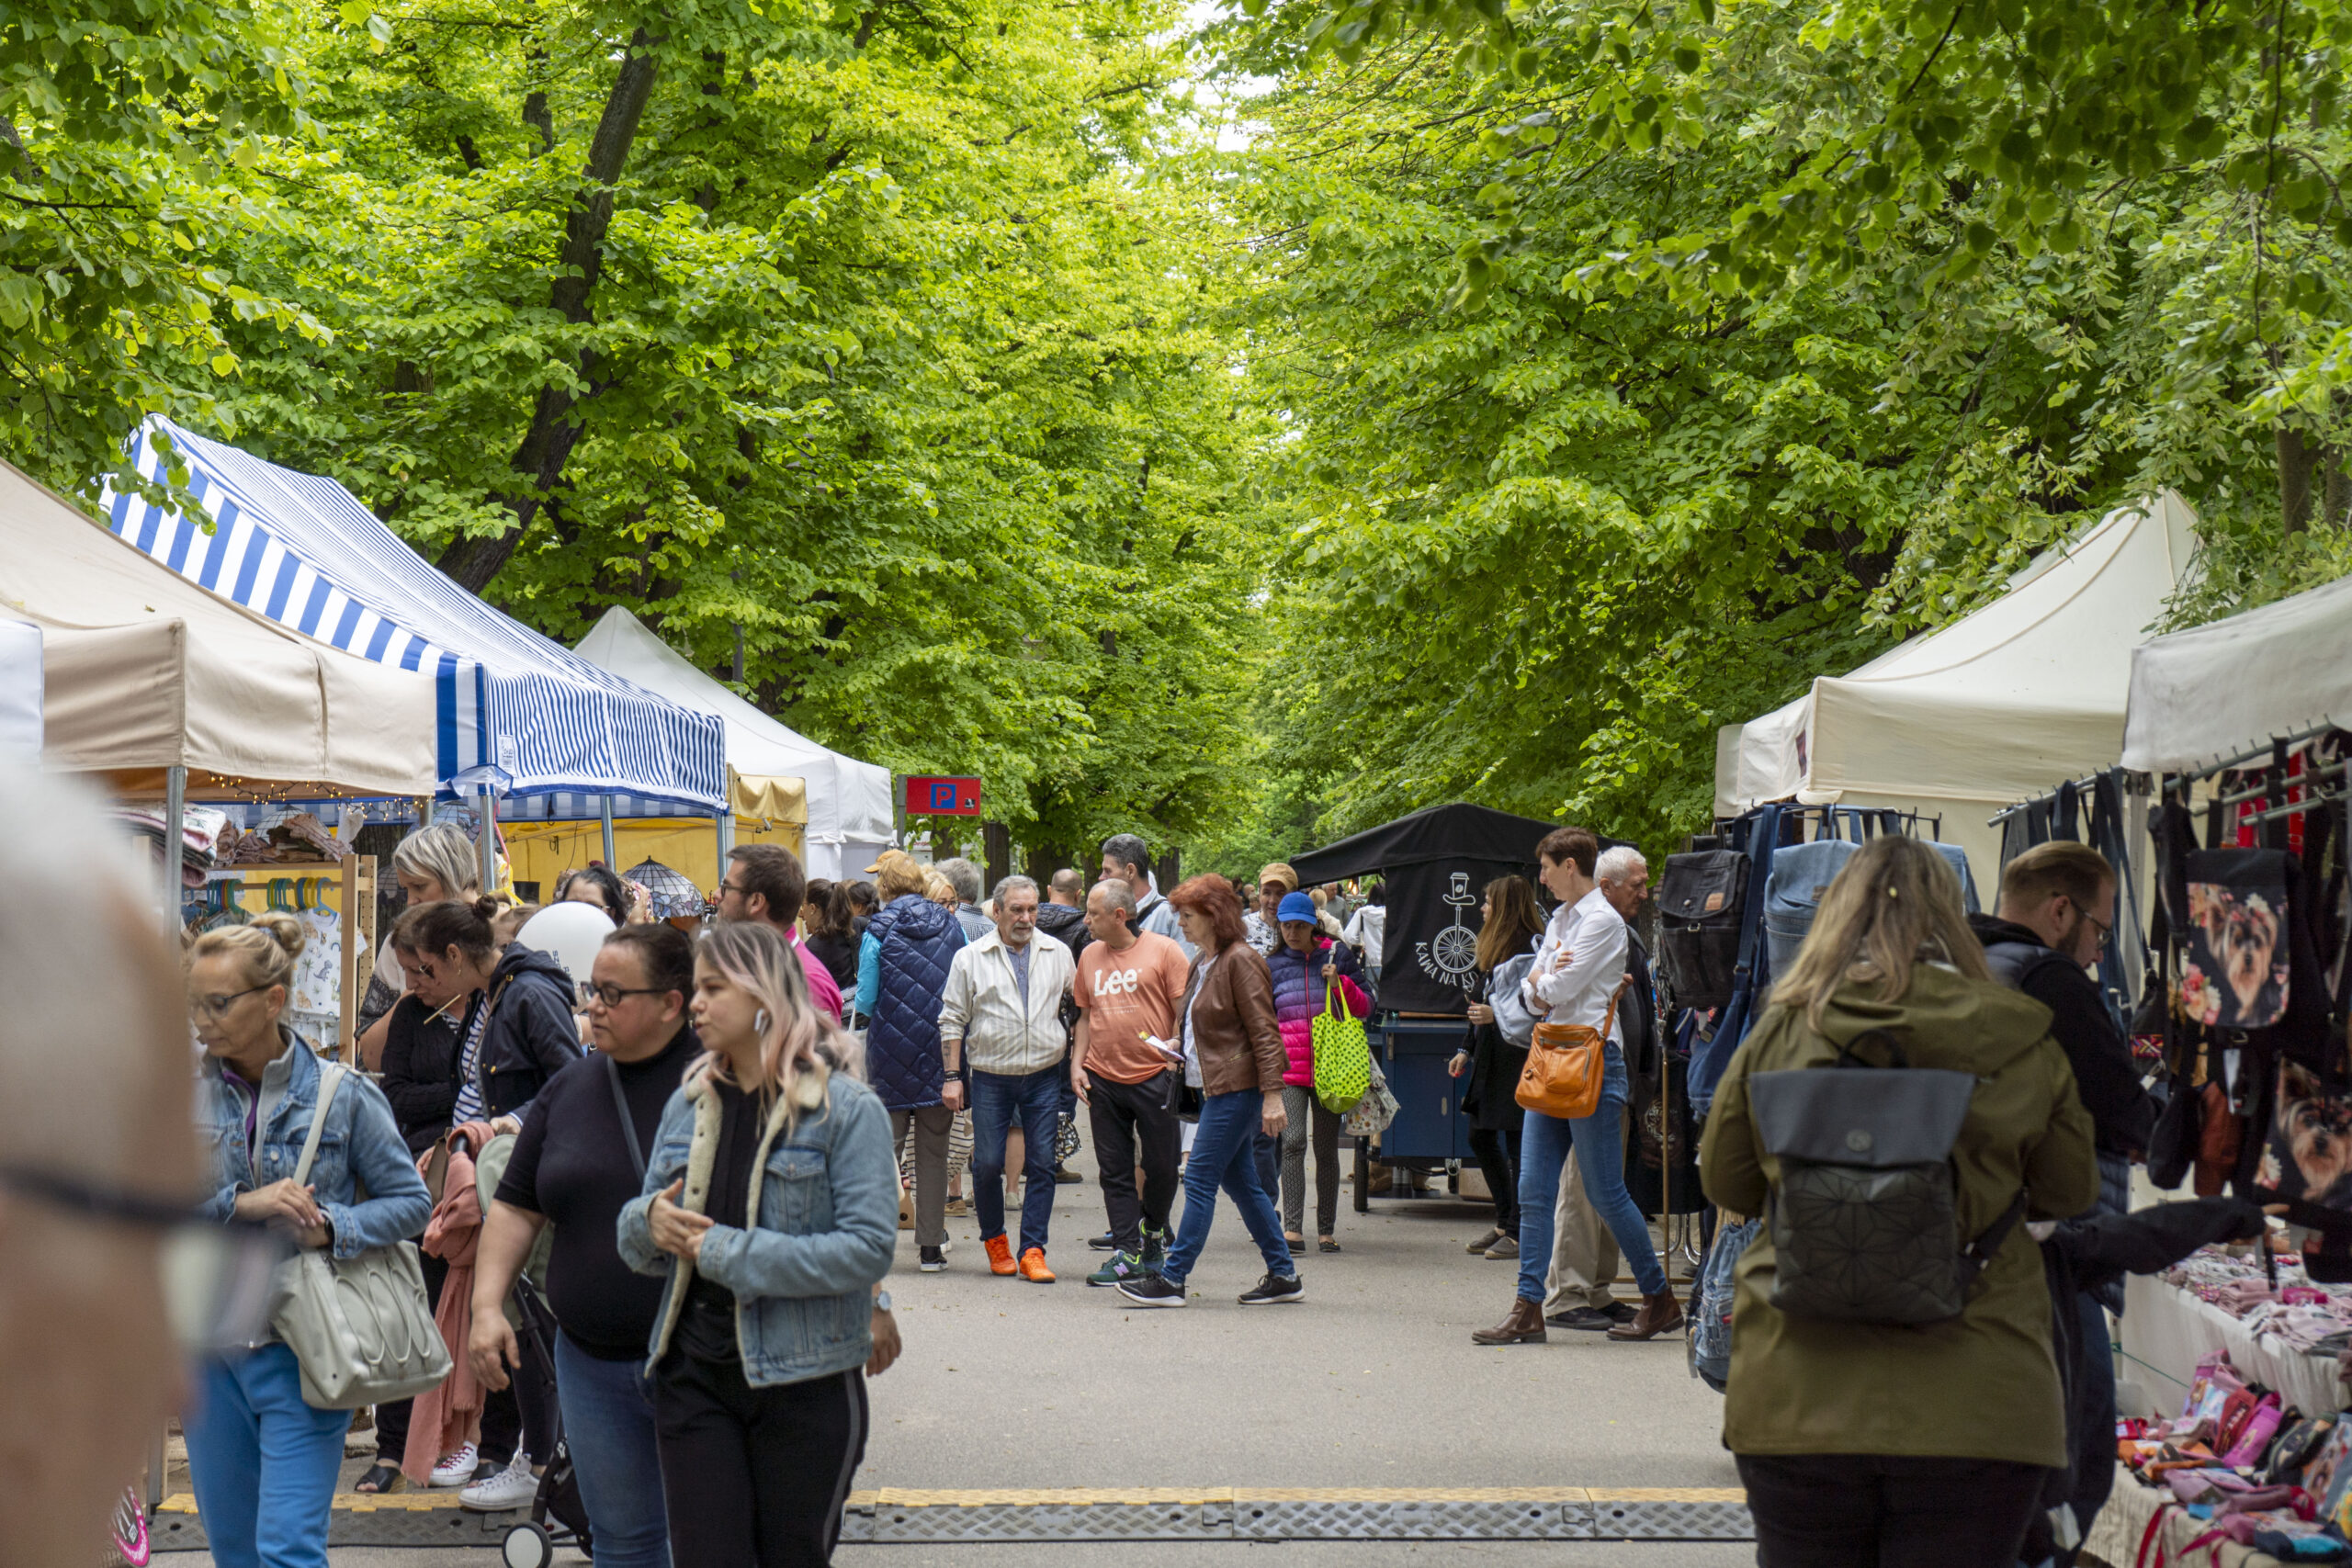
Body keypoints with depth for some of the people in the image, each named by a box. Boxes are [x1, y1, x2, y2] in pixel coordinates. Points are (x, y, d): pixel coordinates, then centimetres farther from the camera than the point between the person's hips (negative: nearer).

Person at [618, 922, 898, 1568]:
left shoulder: (846, 1108, -8)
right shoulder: (689, 1103, 10)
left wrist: (726, 1253, -19)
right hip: (694, 1373, 4)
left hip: (805, 1385, -4)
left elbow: (870, 1247, -19)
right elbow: (639, 1246, 16)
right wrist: (648, 1222, -9)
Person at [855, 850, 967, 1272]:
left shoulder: (878, 931, -7)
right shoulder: (951, 927, 3)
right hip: (940, 1057, 3)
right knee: (934, 1152, 7)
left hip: (891, 1053, -3)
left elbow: (865, 1003, -6)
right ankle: (931, 1246, 9)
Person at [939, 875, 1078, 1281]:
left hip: (1044, 1077, 1)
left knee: (1042, 1164, -1)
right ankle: (994, 1239, 20)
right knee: (987, 1163, 0)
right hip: (991, 1077, -1)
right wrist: (953, 1076, -2)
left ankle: (1032, 1250, 4)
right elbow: (953, 1019, 3)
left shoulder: (1057, 954, 7)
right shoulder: (970, 958, 1)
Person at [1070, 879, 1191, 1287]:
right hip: (1103, 1079, 4)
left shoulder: (1162, 950, -4)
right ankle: (1127, 1253, 6)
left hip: (1154, 1075, -4)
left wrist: (1175, 1059, -13)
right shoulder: (1090, 955, 10)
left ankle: (1153, 1232, 28)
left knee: (1161, 1166, 4)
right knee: (1114, 1171, 3)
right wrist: (1077, 1063, 8)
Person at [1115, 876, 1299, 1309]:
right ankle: (1283, 1276, 17)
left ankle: (1171, 1280, -7)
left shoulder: (1240, 961, -14)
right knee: (1240, 1182, 11)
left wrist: (1272, 1095, -21)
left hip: (1237, 1090, -10)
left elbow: (1263, 1032, -17)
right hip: (1215, 1088, 10)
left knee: (1200, 1180, -8)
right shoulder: (1202, 961, 15)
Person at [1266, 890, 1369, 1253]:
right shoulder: (1273, 964, 12)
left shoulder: (1336, 954, 8)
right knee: (1293, 1141, -16)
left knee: (1327, 1148, 4)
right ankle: (1292, 1226, -19)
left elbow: (1364, 1007, 8)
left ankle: (1326, 1229, 12)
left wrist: (1340, 984, -9)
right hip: (1289, 1065, 0)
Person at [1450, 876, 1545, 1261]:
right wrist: (1467, 1050, 23)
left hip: (1517, 1056, -10)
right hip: (1490, 1056, 10)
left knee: (1516, 1142, -5)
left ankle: (1519, 1233, 0)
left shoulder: (1531, 948, -13)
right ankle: (1505, 1221, 23)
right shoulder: (1495, 947, 18)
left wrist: (1498, 1015, -24)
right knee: (1480, 1136, 13)